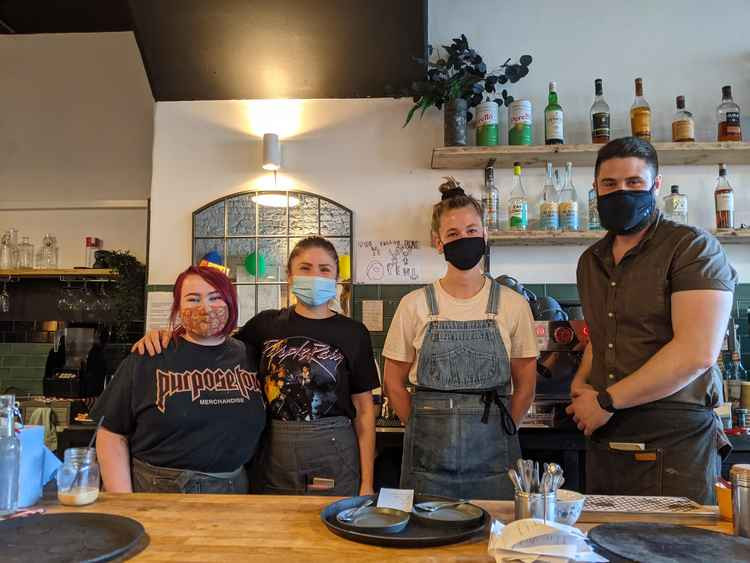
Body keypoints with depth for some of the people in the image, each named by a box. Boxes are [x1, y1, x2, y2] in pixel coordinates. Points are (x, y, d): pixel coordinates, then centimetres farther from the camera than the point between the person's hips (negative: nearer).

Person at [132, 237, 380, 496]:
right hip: (272, 457, 2)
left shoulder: (353, 332, -2)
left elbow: (364, 409, -1)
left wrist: (367, 482, -3)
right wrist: (169, 335, -9)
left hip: (332, 458, -1)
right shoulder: (267, 323, 3)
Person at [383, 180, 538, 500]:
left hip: (492, 453, 1)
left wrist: (500, 432, 3)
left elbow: (525, 384, 6)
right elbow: (394, 383, 4)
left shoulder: (513, 305, 0)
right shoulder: (414, 305, -2)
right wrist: (425, 431, 3)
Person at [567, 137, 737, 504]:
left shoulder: (692, 248, -9)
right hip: (602, 444, 6)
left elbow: (697, 353, -20)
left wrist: (606, 401, -16)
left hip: (673, 448, -6)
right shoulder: (591, 261, 12)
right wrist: (581, 381, 4)